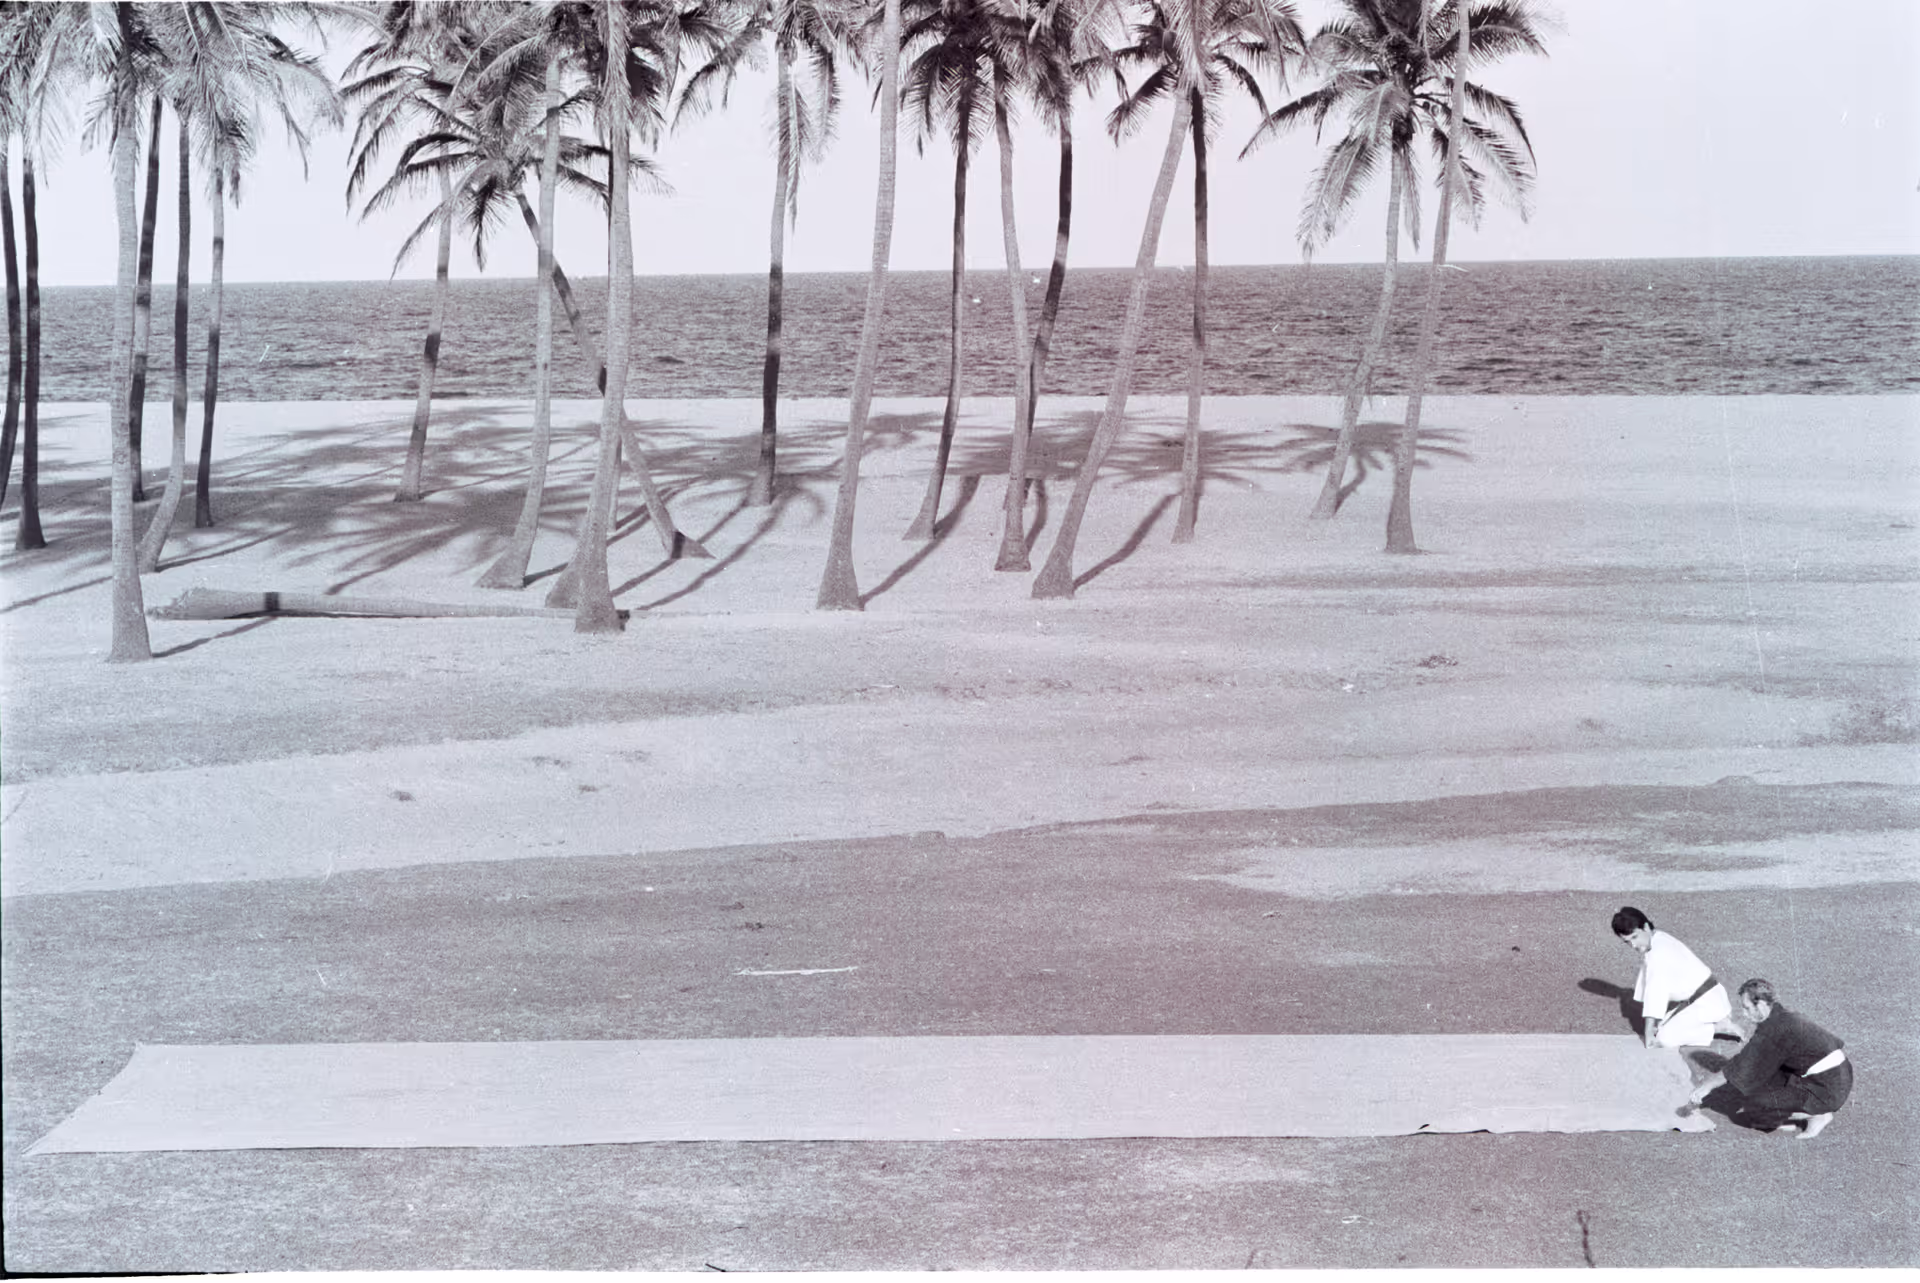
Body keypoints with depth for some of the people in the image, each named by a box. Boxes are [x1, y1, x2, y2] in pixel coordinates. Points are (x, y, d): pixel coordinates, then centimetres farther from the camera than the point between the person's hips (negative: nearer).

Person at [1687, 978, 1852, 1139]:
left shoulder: (1773, 1030, -17)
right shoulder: (1786, 1018, 11)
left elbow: (1742, 1067, -12)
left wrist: (1707, 1085, -2)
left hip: (1826, 1091, -9)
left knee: (1752, 1103, -7)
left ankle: (1818, 1116, -2)